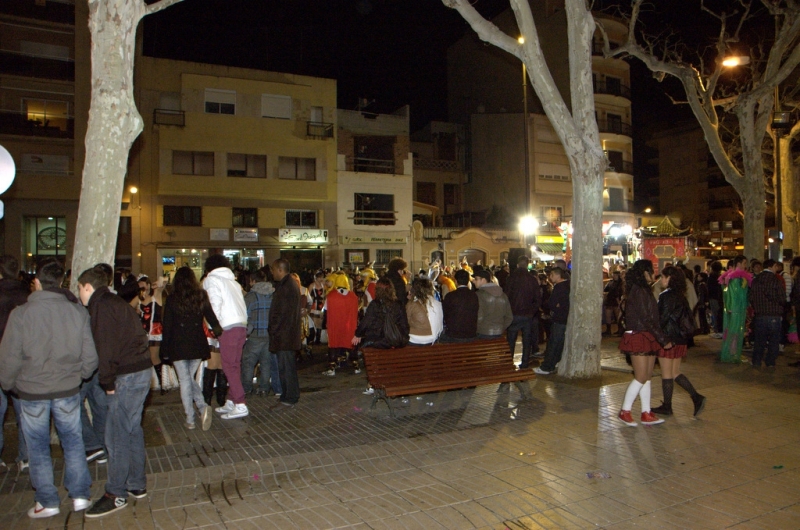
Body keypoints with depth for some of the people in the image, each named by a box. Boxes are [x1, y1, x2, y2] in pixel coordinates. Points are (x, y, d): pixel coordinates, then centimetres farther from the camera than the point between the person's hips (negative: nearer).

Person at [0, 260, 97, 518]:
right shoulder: (77, 312, -10)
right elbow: (90, 357, -6)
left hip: (31, 392, -1)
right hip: (68, 390, 2)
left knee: (38, 448, 14)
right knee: (73, 442, 16)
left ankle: (47, 502, 25)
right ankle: (80, 496, 22)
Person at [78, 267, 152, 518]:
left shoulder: (102, 307, -10)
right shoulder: (116, 303, 19)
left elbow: (106, 347, -18)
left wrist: (108, 382, -11)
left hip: (127, 376, -10)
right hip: (141, 370, 10)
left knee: (117, 435, -2)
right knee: (132, 430, 16)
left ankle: (116, 494, 6)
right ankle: (137, 485, 25)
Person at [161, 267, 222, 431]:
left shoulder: (172, 300, -5)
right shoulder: (201, 297, 0)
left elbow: (167, 326, -4)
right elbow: (212, 319, 1)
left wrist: (165, 350, 2)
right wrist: (219, 332, 20)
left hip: (178, 346, -3)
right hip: (198, 345, 3)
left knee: (185, 381, 4)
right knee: (191, 378, 17)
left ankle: (190, 420, 5)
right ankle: (203, 406, -6)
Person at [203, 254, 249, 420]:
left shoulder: (211, 280, 3)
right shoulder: (233, 281, 23)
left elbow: (216, 304, -10)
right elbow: (242, 305, 13)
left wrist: (216, 326, -3)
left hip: (228, 327, -7)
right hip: (241, 325, 7)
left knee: (229, 367, -4)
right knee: (234, 366, 12)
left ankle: (240, 405, -6)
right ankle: (231, 402, 19)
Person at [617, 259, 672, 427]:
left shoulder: (644, 290, 16)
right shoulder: (638, 291, -15)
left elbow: (651, 317, 13)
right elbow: (646, 319, -19)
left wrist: (660, 338, 8)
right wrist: (663, 339, -17)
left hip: (647, 338, 10)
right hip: (638, 338, -10)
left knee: (647, 377, 10)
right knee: (641, 378, -6)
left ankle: (646, 413, 15)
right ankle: (624, 412, 4)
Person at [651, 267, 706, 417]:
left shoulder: (667, 296, -16)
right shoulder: (680, 296, 11)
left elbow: (662, 318, -18)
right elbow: (687, 317, 16)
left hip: (668, 338, -9)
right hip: (680, 338, 9)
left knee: (666, 374, 1)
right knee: (675, 373, 16)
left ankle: (667, 407, 10)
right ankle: (696, 397, 10)